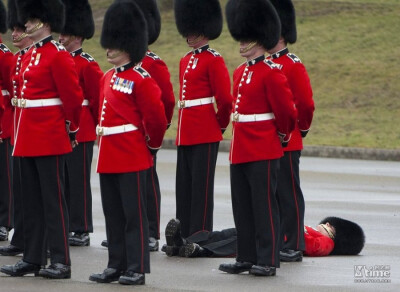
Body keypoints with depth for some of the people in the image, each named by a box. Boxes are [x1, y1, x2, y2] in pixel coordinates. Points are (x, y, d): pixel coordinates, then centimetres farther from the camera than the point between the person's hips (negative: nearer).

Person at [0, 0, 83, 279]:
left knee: (53, 198, -6)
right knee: (32, 200, 11)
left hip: (51, 138, -9)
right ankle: (33, 258, 16)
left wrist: (71, 129, -5)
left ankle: (61, 262, -3)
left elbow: (74, 97, -13)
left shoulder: (59, 55, -12)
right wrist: (24, 134, 17)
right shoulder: (31, 55, 14)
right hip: (29, 138, 9)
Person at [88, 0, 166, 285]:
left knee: (134, 214, -3)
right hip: (108, 157, 8)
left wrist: (152, 145, -2)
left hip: (132, 158, -8)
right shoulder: (108, 78, 13)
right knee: (113, 214, 11)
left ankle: (137, 269, 0)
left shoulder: (141, 80, -12)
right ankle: (117, 265, 18)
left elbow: (157, 117, -12)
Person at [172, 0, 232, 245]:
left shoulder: (214, 61, -9)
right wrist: (184, 126, 17)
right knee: (184, 185, 9)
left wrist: (220, 125, -1)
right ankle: (185, 234, 13)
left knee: (202, 185, -4)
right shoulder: (185, 61, 16)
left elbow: (225, 99, -12)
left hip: (205, 134, -8)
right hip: (185, 133, 8)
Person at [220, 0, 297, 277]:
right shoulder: (241, 72, 13)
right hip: (241, 150, 8)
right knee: (242, 207, 10)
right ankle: (247, 257, 17)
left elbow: (287, 110, -12)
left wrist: (282, 135, 1)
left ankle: (268, 261, -1)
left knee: (264, 205, -4)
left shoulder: (272, 72, -12)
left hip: (264, 152, -8)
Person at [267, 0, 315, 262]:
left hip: (286, 143, -8)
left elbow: (306, 105, -13)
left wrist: (302, 130, -2)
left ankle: (293, 248, 1)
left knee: (289, 195, -3)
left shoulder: (294, 66, -12)